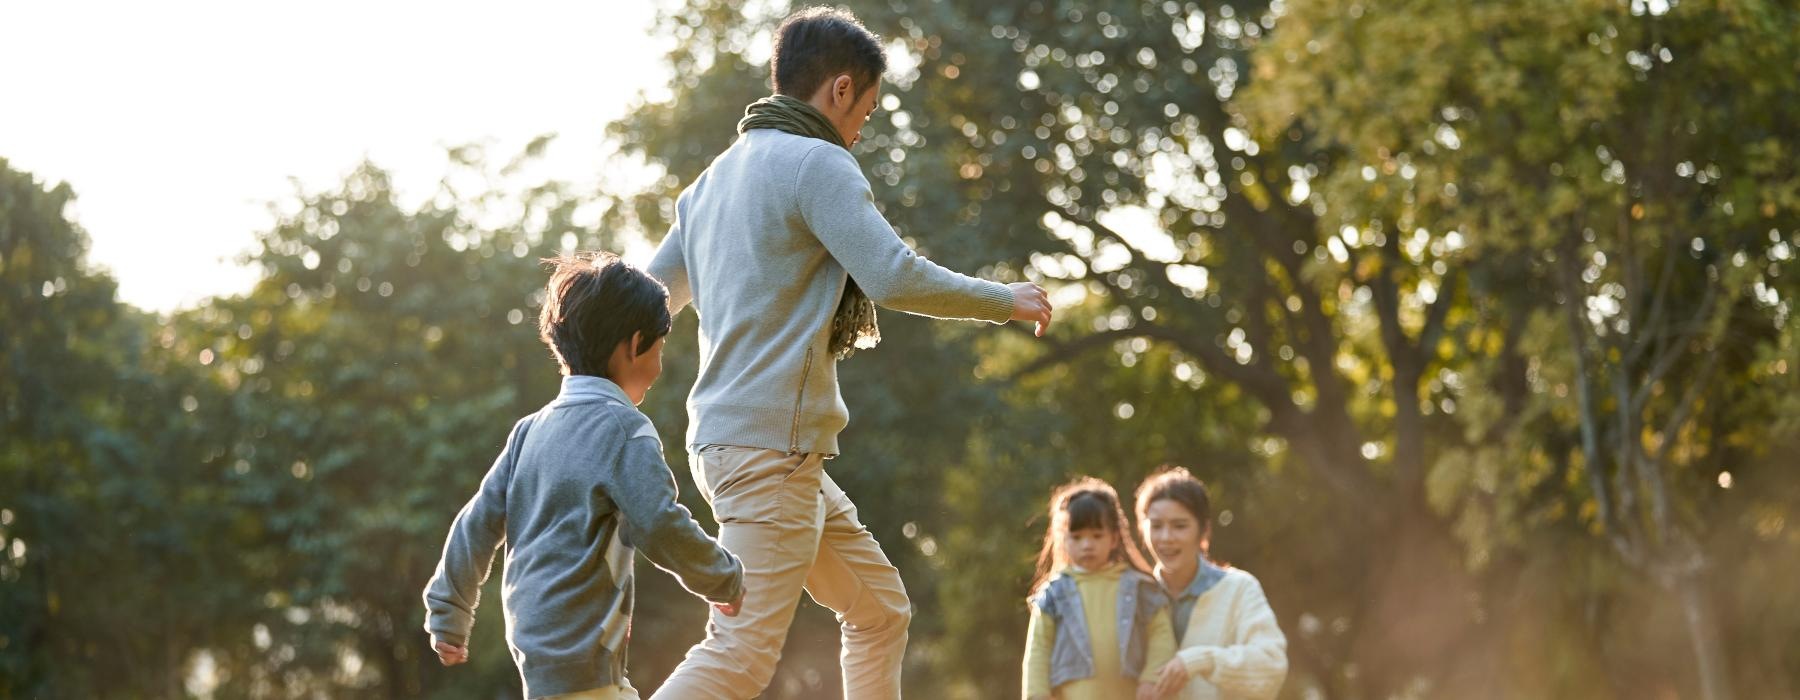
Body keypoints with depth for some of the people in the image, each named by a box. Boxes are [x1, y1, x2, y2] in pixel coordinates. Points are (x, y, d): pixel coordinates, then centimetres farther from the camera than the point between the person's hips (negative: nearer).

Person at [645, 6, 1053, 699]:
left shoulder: (715, 177, 18)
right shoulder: (819, 164, -9)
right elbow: (896, 277, -17)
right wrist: (1004, 301, -4)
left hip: (728, 438, 10)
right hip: (771, 444, -10)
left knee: (880, 610, 16)